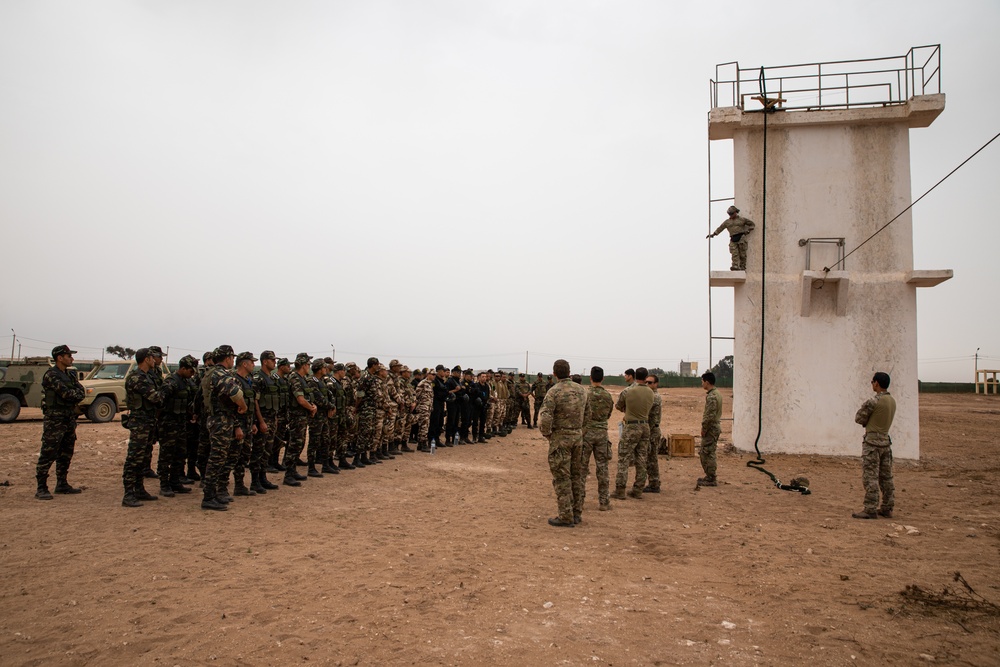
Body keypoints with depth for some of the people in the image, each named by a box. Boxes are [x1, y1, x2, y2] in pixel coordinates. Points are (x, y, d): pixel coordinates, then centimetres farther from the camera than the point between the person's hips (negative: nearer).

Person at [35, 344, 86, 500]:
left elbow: (81, 391, 5)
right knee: (48, 454, -5)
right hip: (54, 419, -9)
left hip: (69, 419, 9)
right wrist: (79, 393, -4)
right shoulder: (51, 375, -13)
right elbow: (66, 393, -21)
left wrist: (74, 395, -13)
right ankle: (41, 488, -1)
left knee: (66, 454, 13)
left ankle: (62, 484, 22)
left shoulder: (70, 375, 14)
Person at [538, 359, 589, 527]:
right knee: (576, 476, 16)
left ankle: (566, 517, 5)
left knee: (562, 478, 1)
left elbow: (545, 419, -22)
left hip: (560, 438, -6)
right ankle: (577, 513, 23)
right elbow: (587, 415, 13)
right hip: (578, 436, 6)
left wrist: (546, 434, -6)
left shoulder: (554, 392, -16)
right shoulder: (581, 390, 4)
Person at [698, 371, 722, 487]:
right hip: (715, 426, 10)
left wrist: (704, 428, -15)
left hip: (710, 428, -10)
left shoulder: (711, 396, -20)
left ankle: (711, 480, 2)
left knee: (707, 454, -3)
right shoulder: (717, 393, 12)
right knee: (709, 453, 17)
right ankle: (710, 477, 24)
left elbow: (710, 416, -25)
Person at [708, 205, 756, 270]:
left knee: (742, 254, -5)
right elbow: (720, 228, 17)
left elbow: (752, 224, 18)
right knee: (734, 253, -13)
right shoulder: (727, 222, 18)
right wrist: (713, 234, 9)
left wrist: (748, 230, 2)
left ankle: (742, 267, -1)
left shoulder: (742, 219, 11)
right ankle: (736, 266, -24)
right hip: (733, 239, 3)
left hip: (741, 238, -3)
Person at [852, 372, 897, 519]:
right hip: (886, 441, 8)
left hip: (872, 442, -8)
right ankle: (887, 508, 19)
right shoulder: (892, 401, 8)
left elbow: (859, 418, -9)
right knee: (886, 477, 13)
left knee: (870, 477, -5)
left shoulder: (873, 401, -18)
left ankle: (870, 510, -4)